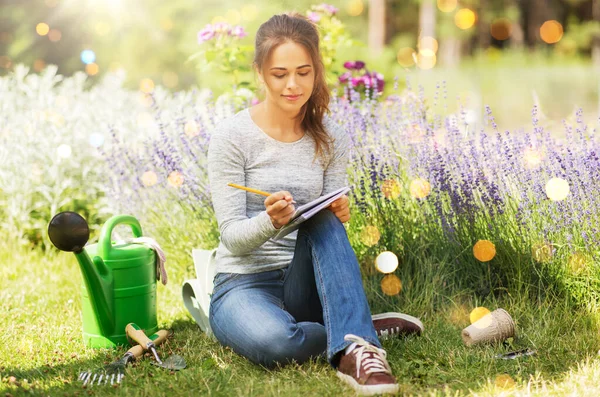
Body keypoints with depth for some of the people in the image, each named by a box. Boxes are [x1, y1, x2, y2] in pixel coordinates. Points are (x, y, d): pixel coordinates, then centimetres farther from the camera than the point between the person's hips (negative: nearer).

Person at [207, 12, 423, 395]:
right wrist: (270, 221, -34)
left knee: (324, 222, -32)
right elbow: (233, 237, -12)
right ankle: (365, 330, -17)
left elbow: (329, 226, 2)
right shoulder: (231, 136, -9)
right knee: (273, 342, -39)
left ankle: (353, 349, -39)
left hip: (308, 284, 3)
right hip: (244, 283, -3)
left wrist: (338, 217, -23)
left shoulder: (332, 139, 3)